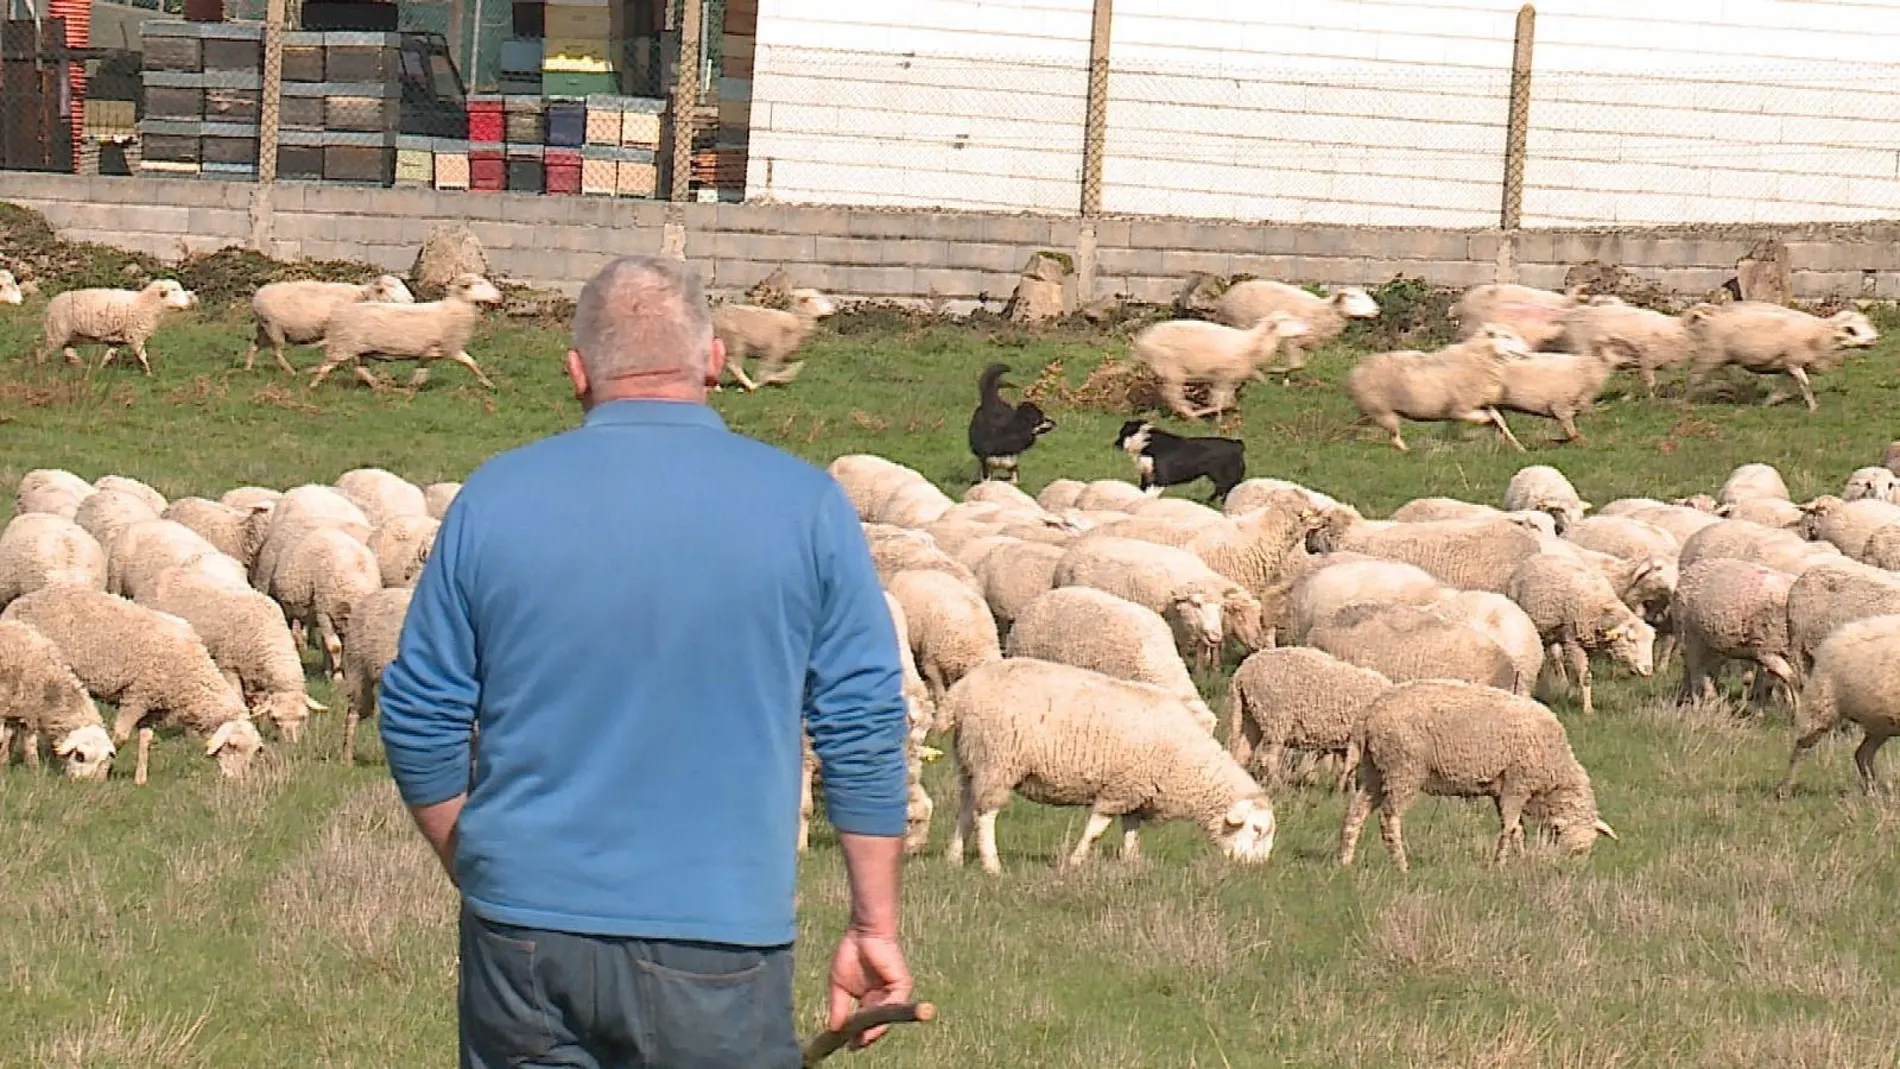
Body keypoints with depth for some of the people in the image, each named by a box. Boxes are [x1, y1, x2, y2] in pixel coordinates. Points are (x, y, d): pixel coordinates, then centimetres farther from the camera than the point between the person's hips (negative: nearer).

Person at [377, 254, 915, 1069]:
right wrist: (875, 927, 6)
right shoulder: (804, 505, -1)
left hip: (525, 940, 2)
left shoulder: (495, 499, 2)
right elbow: (864, 730, -1)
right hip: (718, 942, -2)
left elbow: (420, 725, 6)